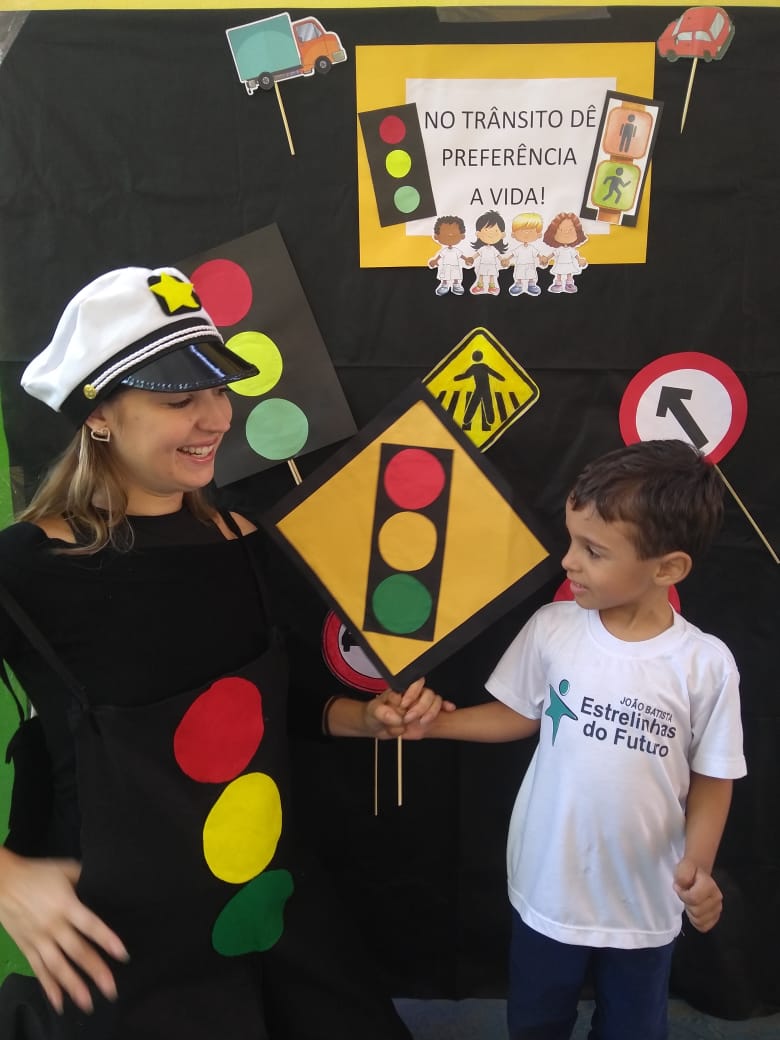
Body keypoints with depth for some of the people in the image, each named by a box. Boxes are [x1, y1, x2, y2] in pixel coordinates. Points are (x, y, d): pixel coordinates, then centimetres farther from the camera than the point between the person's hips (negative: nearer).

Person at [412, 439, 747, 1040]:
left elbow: (711, 778, -8)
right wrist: (430, 722, -10)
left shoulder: (706, 664, -19)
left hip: (645, 899, -1)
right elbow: (517, 717, -1)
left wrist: (697, 864, -20)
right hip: (548, 888, 2)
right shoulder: (553, 628, -15)